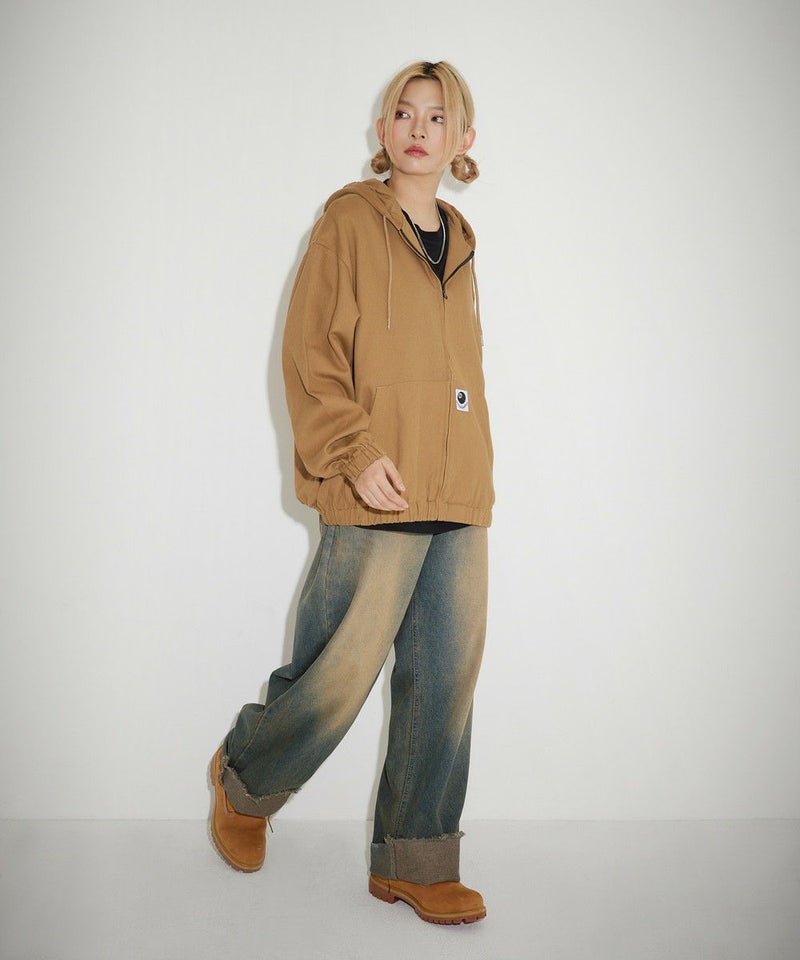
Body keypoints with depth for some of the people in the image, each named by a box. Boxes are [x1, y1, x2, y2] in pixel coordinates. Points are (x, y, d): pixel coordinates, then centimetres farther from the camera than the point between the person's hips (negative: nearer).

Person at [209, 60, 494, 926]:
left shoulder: (459, 243, 17)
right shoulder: (350, 220, -1)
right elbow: (309, 352, -7)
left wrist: (476, 474, 15)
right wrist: (355, 451, -16)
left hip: (459, 503, 6)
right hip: (377, 501, -6)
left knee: (444, 681, 7)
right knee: (339, 676, -2)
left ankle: (414, 862, 20)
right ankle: (243, 780, 28)